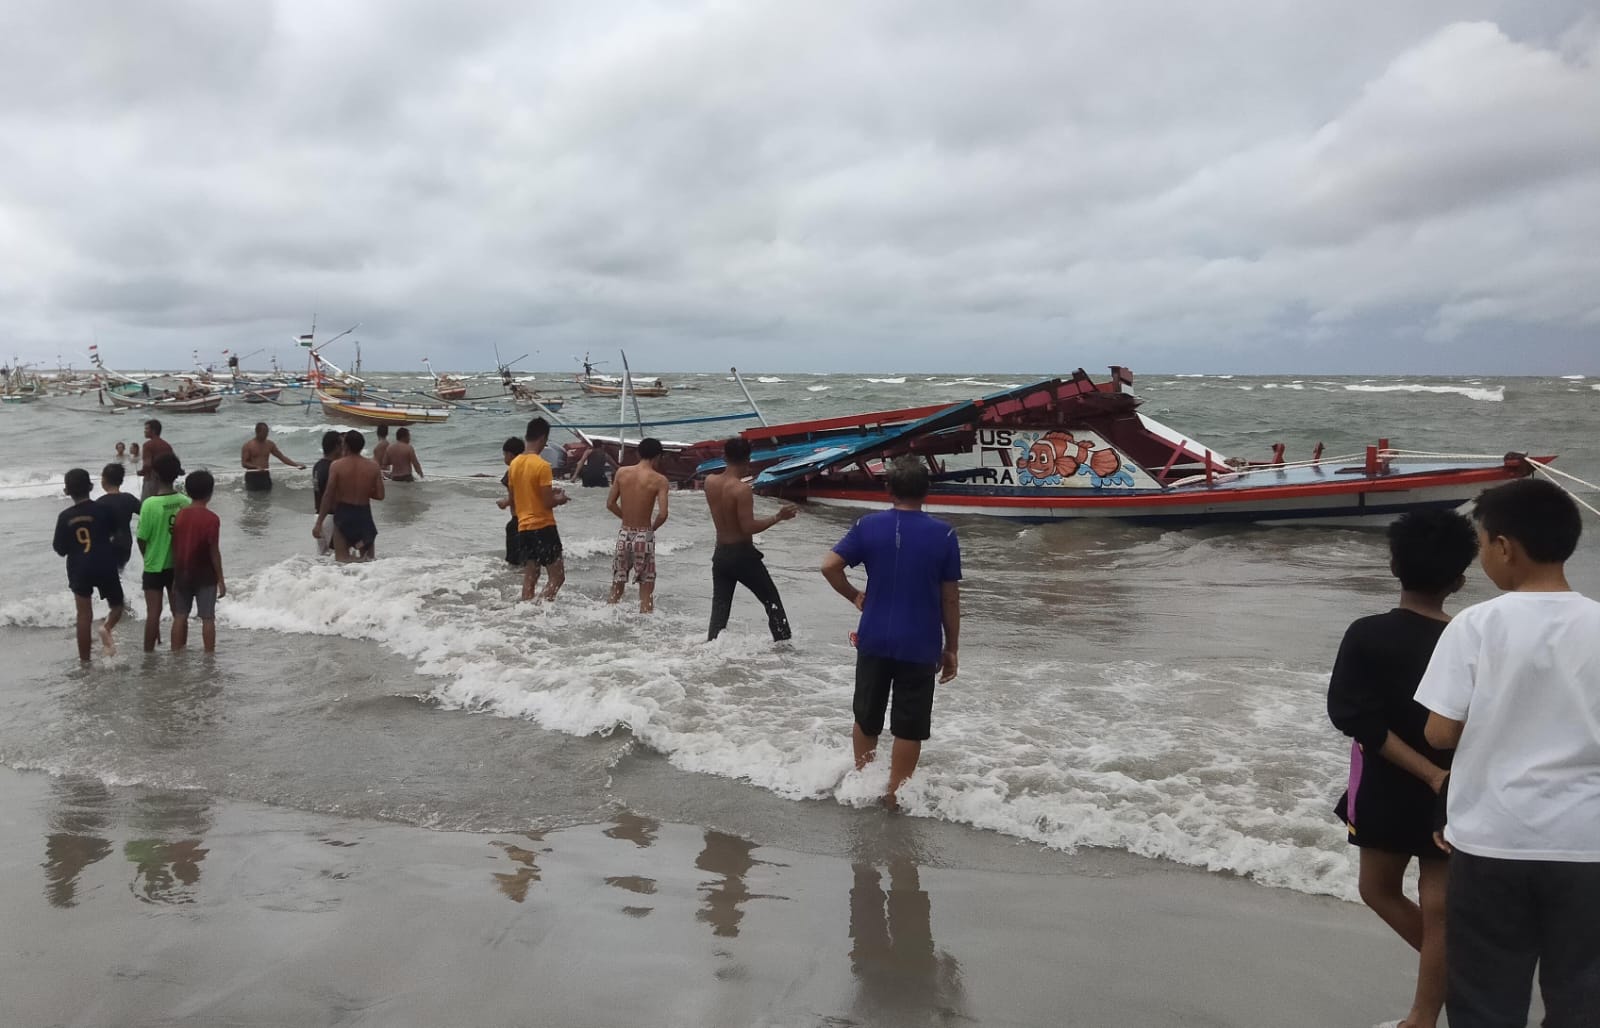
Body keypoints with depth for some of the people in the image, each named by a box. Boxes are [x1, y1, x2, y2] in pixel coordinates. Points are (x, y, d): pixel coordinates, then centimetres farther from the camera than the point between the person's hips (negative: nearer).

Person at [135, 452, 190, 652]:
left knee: (153, 612, 2)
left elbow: (142, 539, -11)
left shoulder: (150, 504, -18)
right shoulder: (185, 502, -9)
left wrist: (148, 558, 8)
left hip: (154, 566, -3)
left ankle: (148, 653, 8)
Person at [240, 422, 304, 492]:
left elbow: (282, 457, 7)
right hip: (252, 476, -4)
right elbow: (243, 463, -10)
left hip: (265, 476, 4)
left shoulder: (270, 444, 6)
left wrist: (296, 464, -5)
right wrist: (256, 467, -28)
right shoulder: (248, 445, -6)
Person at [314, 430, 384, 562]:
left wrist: (319, 523, -5)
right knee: (369, 560, 13)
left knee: (342, 560, 3)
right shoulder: (373, 466, -2)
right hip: (364, 514, 2)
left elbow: (328, 495, -10)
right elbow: (380, 495, -1)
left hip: (343, 514, -2)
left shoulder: (337, 465, -9)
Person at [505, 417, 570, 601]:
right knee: (557, 574, -1)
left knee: (529, 576, 11)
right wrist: (561, 498, 4)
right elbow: (548, 502, -15)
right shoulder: (542, 465, -14)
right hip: (543, 526, -7)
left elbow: (512, 501, 15)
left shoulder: (514, 464, 7)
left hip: (523, 527, 7)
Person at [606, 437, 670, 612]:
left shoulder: (622, 472, 0)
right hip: (644, 535, -3)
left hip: (624, 534, 4)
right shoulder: (659, 480, -10)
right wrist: (652, 527, 3)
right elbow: (662, 514, -16)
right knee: (646, 588, 7)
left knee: (617, 585, 16)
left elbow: (610, 504, 5)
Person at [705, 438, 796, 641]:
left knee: (720, 607, 10)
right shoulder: (742, 489, -20)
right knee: (772, 601, 11)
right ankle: (783, 641, 16)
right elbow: (749, 527, -23)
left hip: (720, 554, 6)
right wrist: (778, 517, -14)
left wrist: (739, 475, 20)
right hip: (742, 555, -6)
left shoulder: (710, 482, -1)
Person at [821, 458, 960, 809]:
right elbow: (950, 598, -3)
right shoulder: (943, 534, -6)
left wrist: (855, 596, 7)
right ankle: (895, 794, 16)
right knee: (909, 727, 9)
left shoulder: (868, 526, -3)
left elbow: (829, 566, -9)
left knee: (866, 717, 19)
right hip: (920, 646, -2)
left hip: (874, 640, 2)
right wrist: (951, 648, 6)